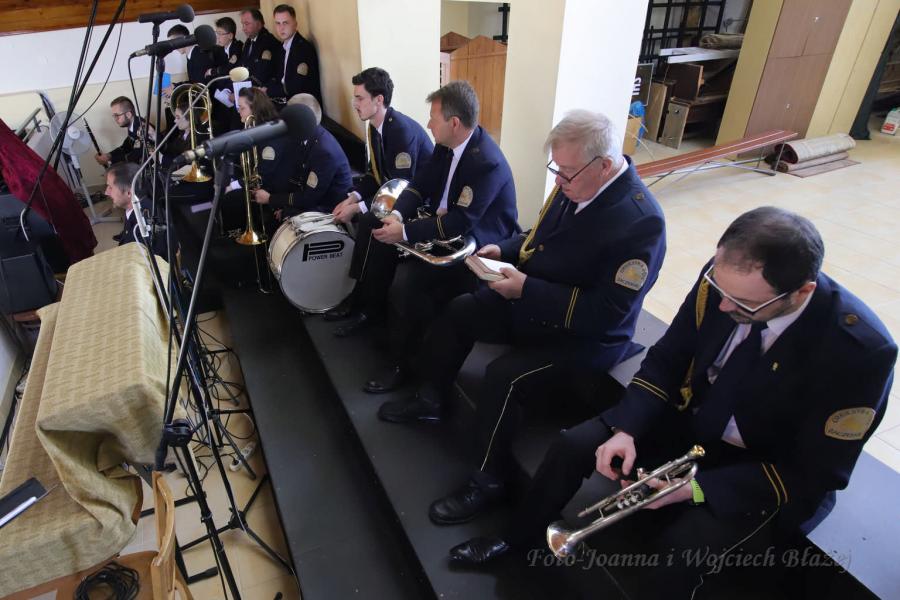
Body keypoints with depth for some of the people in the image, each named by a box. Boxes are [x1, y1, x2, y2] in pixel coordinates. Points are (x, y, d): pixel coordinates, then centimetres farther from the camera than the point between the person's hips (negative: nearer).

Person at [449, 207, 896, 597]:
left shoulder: (861, 350, -29)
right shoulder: (725, 277, -18)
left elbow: (814, 474, -20)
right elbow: (667, 358, -5)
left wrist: (698, 487, -29)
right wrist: (626, 429, -19)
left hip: (775, 476, -4)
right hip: (690, 420, 4)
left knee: (673, 555, -27)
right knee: (574, 446, -8)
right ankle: (514, 539, 19)